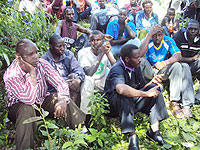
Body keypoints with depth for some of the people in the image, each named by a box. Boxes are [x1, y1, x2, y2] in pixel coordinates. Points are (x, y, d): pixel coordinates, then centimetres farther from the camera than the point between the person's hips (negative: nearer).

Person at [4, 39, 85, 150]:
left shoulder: (42, 64, -15)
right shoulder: (11, 75, -27)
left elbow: (60, 83, -15)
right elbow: (29, 99, -36)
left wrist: (62, 99, -36)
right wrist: (32, 72, -35)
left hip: (42, 101, 4)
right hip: (20, 106, -4)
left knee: (65, 100, -20)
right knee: (27, 110, -38)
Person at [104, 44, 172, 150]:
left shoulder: (135, 67, 2)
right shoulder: (116, 69, -24)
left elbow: (142, 87, 9)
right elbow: (121, 89, -45)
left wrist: (152, 81, -13)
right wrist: (146, 94, -38)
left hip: (133, 101, 7)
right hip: (115, 104, -7)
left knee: (156, 93, -9)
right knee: (124, 97, -39)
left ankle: (154, 131, -9)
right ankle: (132, 136, -31)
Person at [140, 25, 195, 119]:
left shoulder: (168, 41, -7)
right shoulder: (148, 41, -10)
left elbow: (178, 56, -18)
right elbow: (140, 54, -30)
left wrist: (165, 63, -35)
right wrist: (149, 34, -31)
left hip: (163, 72, 1)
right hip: (149, 71, 0)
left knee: (176, 65, -26)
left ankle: (174, 102, -26)